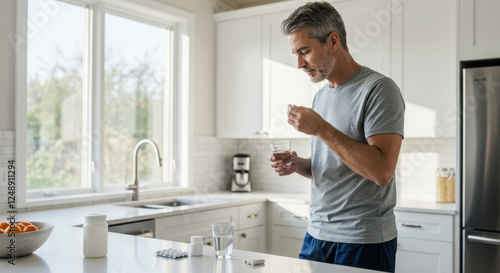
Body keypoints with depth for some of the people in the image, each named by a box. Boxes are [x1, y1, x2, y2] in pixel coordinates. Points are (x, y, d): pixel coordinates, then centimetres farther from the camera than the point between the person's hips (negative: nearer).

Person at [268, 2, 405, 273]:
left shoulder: (378, 89, -13)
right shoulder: (320, 96, 11)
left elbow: (381, 171, -23)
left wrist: (321, 128, -22)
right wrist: (299, 165, -1)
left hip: (364, 241, -7)